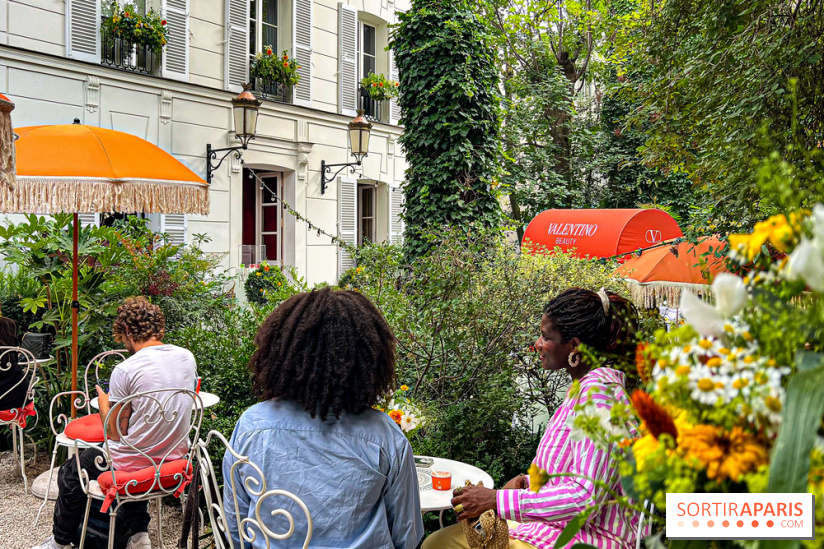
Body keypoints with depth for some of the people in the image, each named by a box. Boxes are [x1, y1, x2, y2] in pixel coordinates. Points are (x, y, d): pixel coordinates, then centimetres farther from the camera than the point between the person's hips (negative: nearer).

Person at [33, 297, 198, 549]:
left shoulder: (125, 370, -20)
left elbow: (116, 433, -12)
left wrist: (103, 405, 7)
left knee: (71, 473, 22)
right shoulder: (187, 357, -4)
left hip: (135, 465, -5)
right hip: (174, 461, 5)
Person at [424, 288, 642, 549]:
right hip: (557, 525, 10)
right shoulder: (584, 385, 11)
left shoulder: (599, 391, -20)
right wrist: (527, 481, 5)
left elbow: (586, 497, -26)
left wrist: (497, 500, -23)